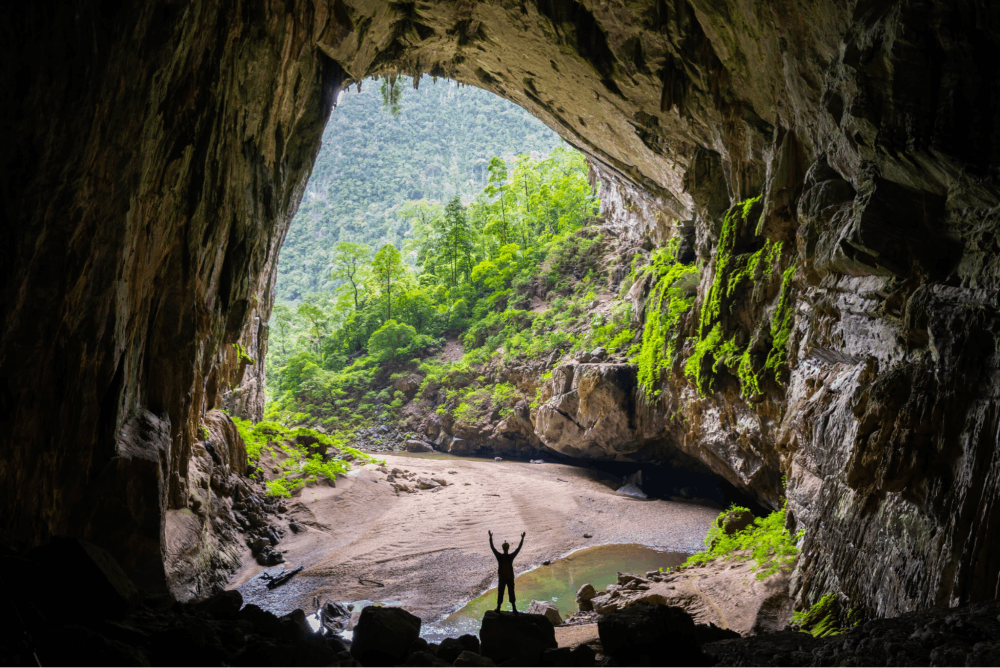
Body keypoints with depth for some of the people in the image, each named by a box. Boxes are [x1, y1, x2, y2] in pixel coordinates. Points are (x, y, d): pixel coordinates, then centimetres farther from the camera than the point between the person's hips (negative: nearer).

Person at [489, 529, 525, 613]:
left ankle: (498, 608, 17)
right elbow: (519, 548, -9)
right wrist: (522, 538, -4)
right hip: (510, 578, 0)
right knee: (511, 593, 9)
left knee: (500, 593, 10)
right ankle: (514, 607, 9)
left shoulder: (499, 556, -14)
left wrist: (491, 537, -1)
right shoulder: (511, 556, -15)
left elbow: (492, 547, -7)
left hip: (502, 578, 0)